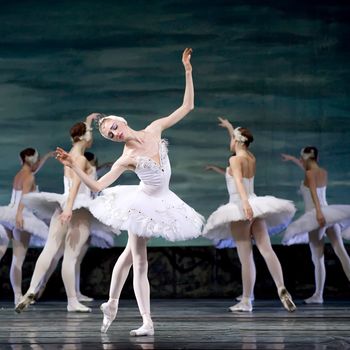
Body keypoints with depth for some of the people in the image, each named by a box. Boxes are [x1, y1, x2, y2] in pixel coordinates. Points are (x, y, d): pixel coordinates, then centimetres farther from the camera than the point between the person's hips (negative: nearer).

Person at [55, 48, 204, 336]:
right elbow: (98, 185, -16)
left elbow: (187, 106, -3)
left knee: (131, 253, 14)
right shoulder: (126, 159, -14)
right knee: (139, 261, 0)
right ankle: (147, 322, 5)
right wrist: (73, 167, -26)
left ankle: (112, 305, 27)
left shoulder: (154, 129, -4)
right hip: (142, 203, -4)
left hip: (160, 203, 4)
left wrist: (188, 71, -10)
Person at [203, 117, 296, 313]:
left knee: (246, 257, -6)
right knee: (266, 249, -7)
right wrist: (230, 127, 51)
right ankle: (282, 289, -24)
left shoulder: (235, 160, -6)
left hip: (240, 207, -6)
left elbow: (239, 181, -24)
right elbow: (240, 143, 36)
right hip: (254, 207, 6)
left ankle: (246, 301, -3)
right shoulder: (251, 158, 14)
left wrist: (245, 202, -38)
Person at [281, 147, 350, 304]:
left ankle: (318, 295, 4)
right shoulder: (324, 172, 13)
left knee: (318, 258, -1)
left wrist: (318, 212, -36)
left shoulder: (309, 174, -7)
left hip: (315, 216, -6)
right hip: (328, 215, 6)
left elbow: (314, 192, -23)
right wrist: (292, 159, 46)